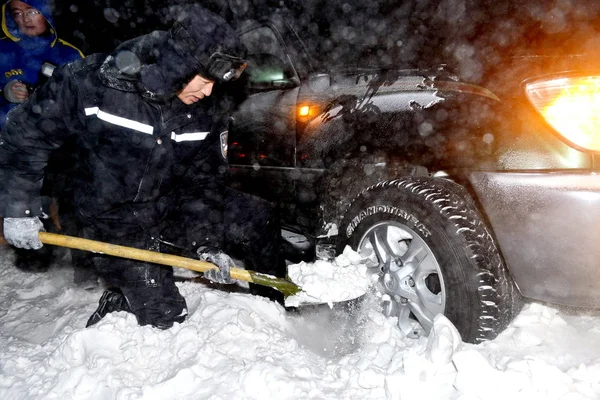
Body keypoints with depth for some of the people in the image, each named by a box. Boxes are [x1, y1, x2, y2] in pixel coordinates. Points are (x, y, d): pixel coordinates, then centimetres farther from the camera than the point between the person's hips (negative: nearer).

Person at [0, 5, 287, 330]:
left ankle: (274, 303, 20)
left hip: (177, 206, 4)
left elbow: (204, 179, -4)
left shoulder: (210, 109, -10)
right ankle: (117, 306, 29)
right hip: (118, 224, -4)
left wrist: (206, 241, -14)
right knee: (163, 318, -4)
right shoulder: (93, 80, -22)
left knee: (259, 220, -5)